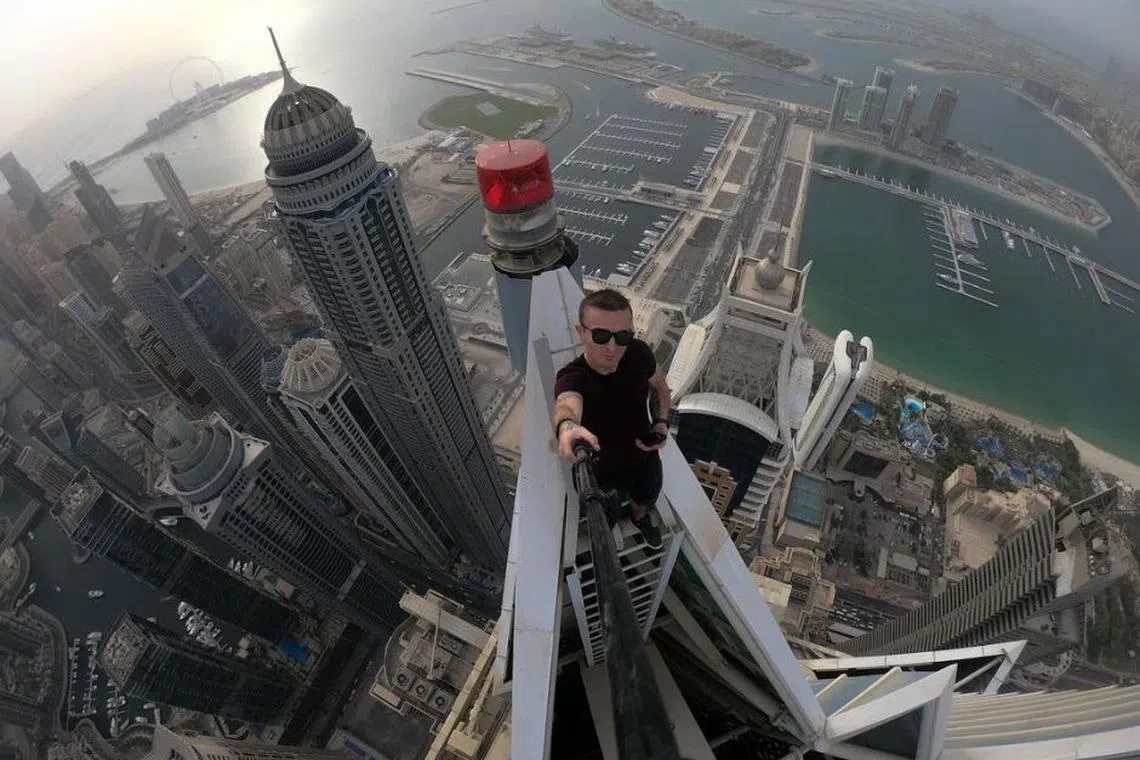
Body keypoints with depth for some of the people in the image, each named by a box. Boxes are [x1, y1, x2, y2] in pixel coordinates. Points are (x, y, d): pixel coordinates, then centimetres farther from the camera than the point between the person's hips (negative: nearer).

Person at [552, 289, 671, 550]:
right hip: (602, 471, -3)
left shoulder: (639, 354, -25)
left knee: (646, 501, 33)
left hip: (645, 458, 3)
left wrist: (662, 421, -18)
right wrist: (567, 426, -85)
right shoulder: (572, 378, -37)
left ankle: (640, 517, 70)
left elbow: (659, 386, -2)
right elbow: (567, 404, -62)